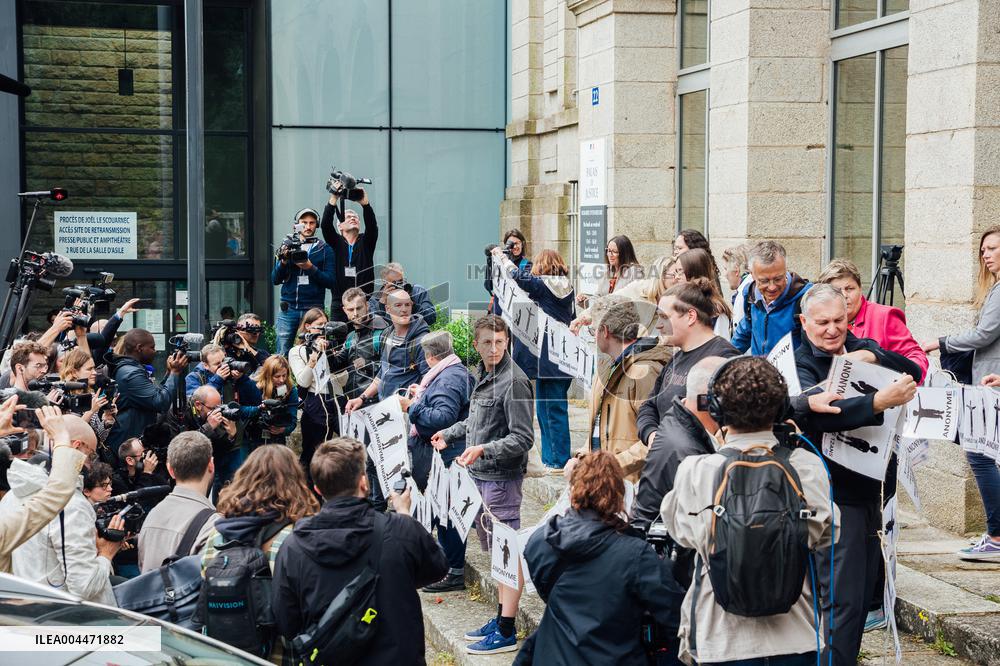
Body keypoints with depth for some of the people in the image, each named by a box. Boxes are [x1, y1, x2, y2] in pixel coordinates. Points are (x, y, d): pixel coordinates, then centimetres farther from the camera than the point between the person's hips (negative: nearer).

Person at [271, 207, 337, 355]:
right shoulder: (287, 247, 12)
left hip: (313, 309, -2)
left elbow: (331, 282, -2)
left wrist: (311, 268, -15)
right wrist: (283, 262, -11)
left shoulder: (324, 250, 6)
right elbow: (275, 280, 7)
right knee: (282, 355, -1)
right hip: (288, 309, 2)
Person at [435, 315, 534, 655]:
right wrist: (450, 433, 23)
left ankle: (506, 632, 0)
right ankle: (500, 618, 27)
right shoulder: (484, 374, 11)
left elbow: (522, 438, -19)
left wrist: (483, 449, -27)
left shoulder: (513, 381, -16)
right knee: (495, 550, 16)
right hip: (481, 475, 9)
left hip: (502, 477, -9)